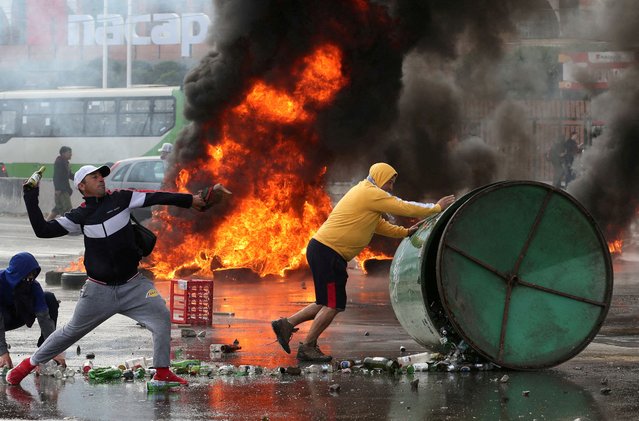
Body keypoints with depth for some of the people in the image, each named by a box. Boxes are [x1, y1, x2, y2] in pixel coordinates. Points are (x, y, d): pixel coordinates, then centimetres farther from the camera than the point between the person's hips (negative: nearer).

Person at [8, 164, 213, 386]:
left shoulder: (120, 199, -3)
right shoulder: (79, 216, -4)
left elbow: (156, 198, -9)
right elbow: (42, 230, -7)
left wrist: (190, 200, -15)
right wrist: (31, 199, -14)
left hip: (133, 285, 1)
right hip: (99, 290, -1)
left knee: (161, 316, -15)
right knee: (72, 331, 7)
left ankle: (162, 372, -6)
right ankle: (30, 363, 24)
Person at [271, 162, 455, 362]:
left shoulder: (363, 193, 22)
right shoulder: (372, 194, -11)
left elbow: (379, 225, 29)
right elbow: (405, 209, -9)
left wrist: (405, 232, 20)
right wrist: (437, 208, 1)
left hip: (321, 250, 10)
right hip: (327, 253, -10)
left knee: (328, 303, 15)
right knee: (333, 305, -5)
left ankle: (286, 324, 16)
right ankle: (307, 347, 0)